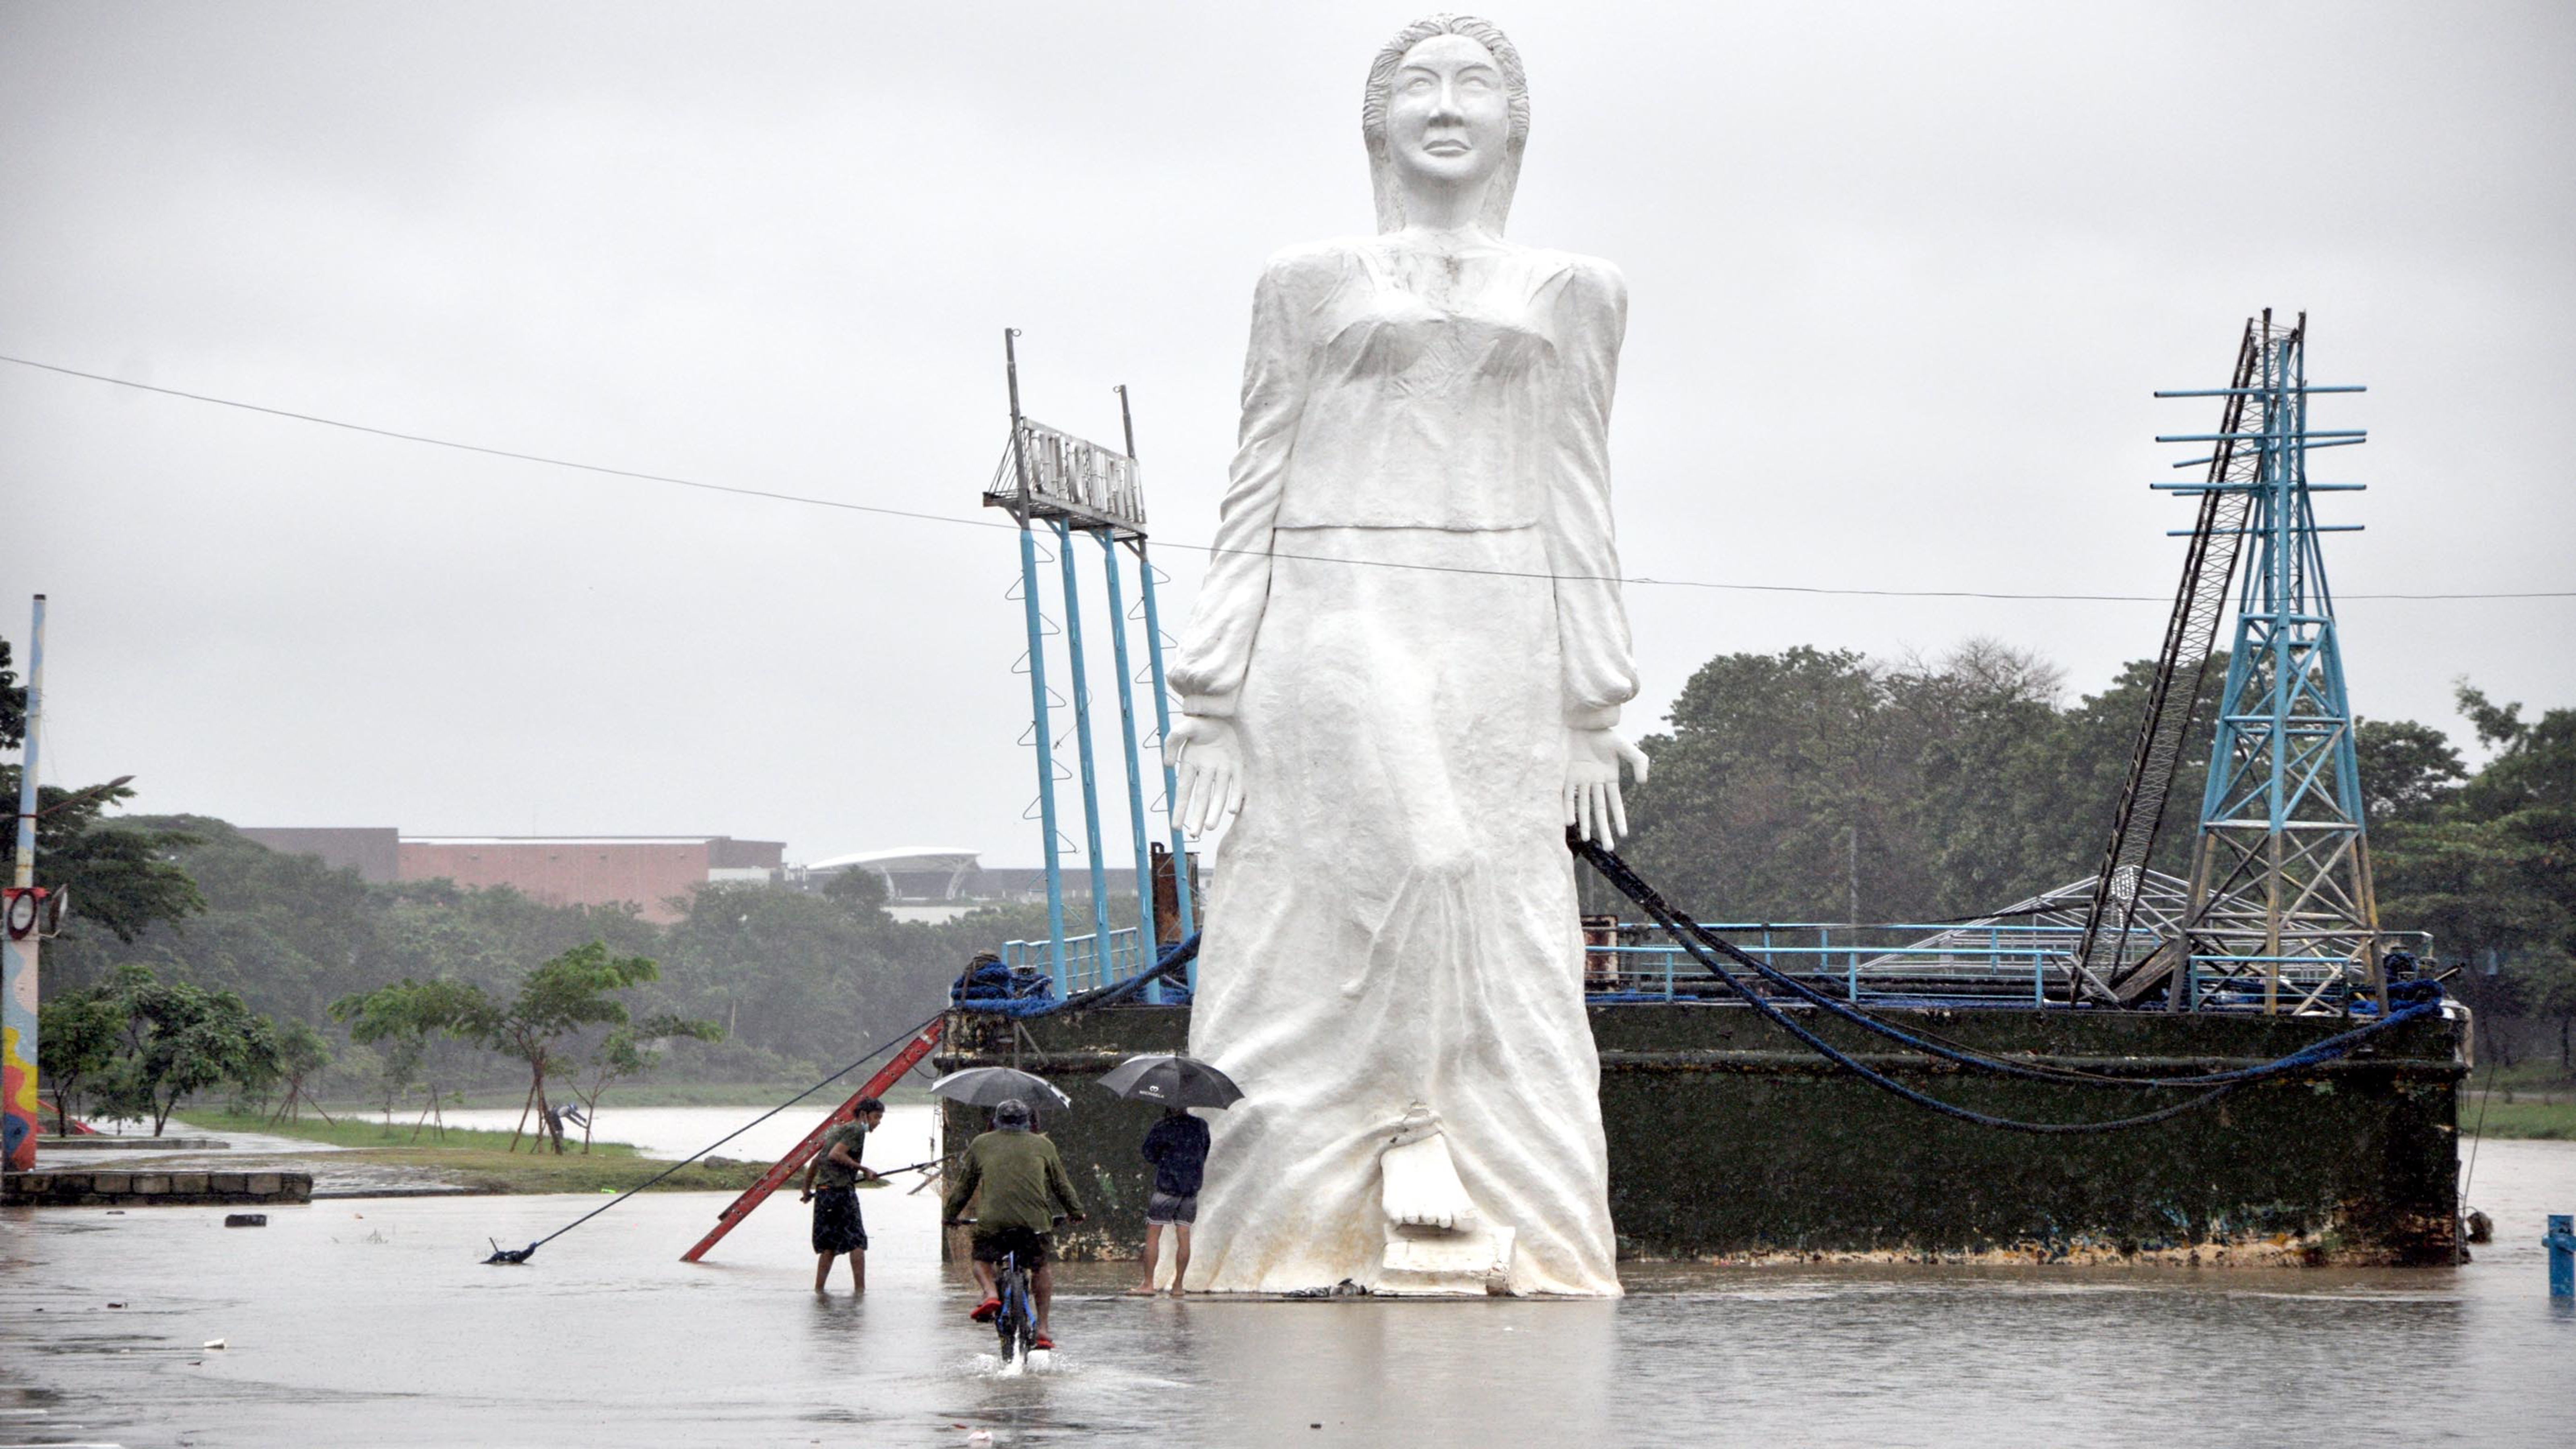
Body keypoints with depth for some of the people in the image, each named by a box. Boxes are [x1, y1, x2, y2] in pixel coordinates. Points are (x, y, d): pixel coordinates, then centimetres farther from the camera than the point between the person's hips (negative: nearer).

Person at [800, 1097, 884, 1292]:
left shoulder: (836, 1131, 21)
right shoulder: (856, 1130, -6)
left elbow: (816, 1161, 26)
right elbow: (835, 1155, -20)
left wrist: (807, 1189, 34)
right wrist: (863, 1170, -16)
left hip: (823, 1193, 8)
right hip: (842, 1191, -8)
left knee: (829, 1246, 13)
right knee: (857, 1242, 0)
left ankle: (819, 1289, 9)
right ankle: (860, 1288, -3)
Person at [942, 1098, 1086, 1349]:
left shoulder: (980, 1145, 16)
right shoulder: (1042, 1145, 17)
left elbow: (964, 1185, 21)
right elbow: (1061, 1184, 25)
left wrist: (951, 1214, 36)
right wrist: (1075, 1211, 40)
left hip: (992, 1218, -1)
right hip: (1035, 1219, 1)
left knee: (982, 1260, 24)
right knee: (1042, 1267, 22)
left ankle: (990, 1293, -7)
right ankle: (1042, 1329, 16)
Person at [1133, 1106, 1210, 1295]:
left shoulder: (1163, 1128, -10)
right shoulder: (1201, 1127, 4)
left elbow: (1149, 1154, -2)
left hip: (1168, 1186, -4)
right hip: (1192, 1187, 4)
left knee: (1153, 1234, 2)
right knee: (1183, 1235, 6)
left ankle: (1148, 1283, -2)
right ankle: (1178, 1285, 5)